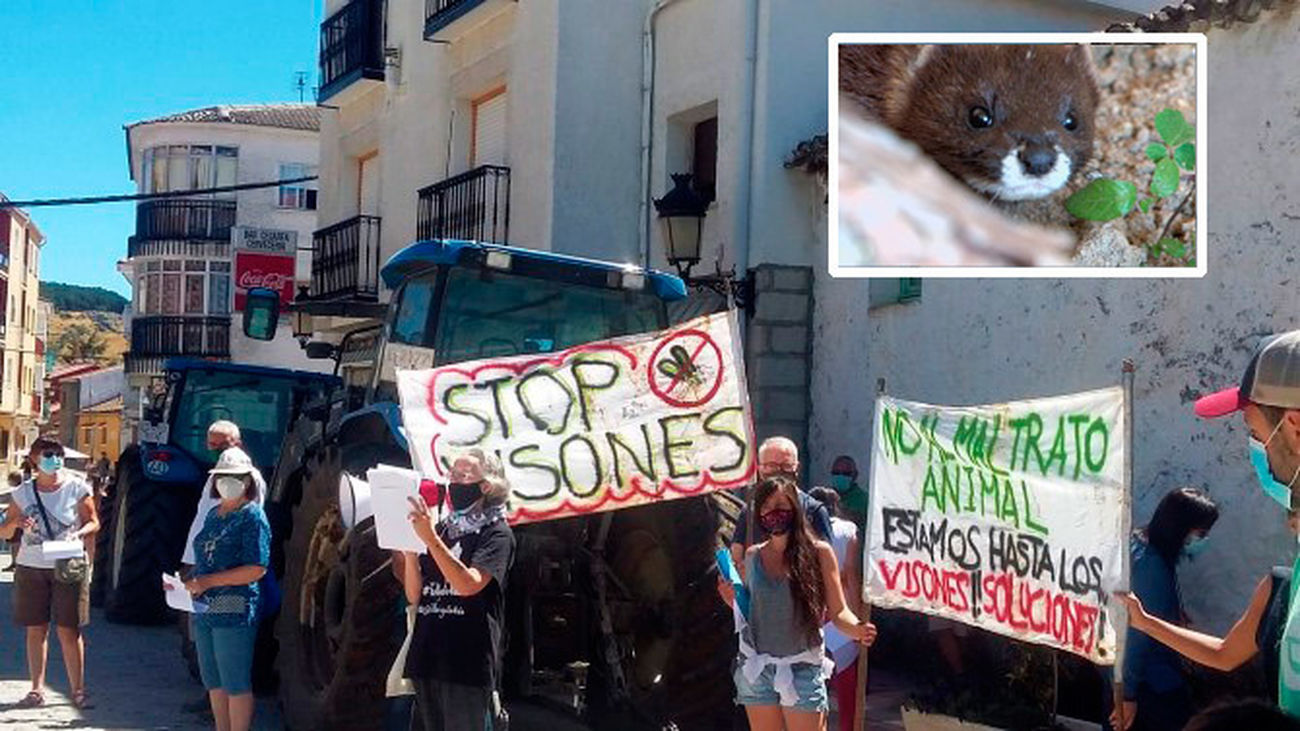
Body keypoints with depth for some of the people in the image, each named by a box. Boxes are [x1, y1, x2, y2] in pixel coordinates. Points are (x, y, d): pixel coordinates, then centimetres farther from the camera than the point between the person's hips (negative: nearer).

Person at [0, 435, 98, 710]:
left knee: (69, 630, -2)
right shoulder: (23, 492, 4)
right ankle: (37, 689, 14)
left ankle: (78, 690, 4)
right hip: (31, 568, 2)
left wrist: (79, 533, -18)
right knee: (36, 630, 6)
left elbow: (93, 523, 3)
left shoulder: (76, 488, -2)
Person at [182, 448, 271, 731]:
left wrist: (209, 581, -20)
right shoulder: (213, 515, 15)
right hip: (205, 610, 8)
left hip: (235, 611, -8)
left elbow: (257, 569, -18)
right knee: (214, 682, 15)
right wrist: (188, 580, 9)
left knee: (236, 685, -3)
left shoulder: (252, 516, -9)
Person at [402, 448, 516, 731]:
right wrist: (410, 549, -4)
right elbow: (414, 596, 12)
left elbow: (468, 584, -17)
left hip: (467, 663, -6)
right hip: (427, 656, 6)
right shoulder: (441, 528, 16)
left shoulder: (497, 533, -1)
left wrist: (430, 539, -23)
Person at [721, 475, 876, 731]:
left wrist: (857, 629, -24)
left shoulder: (818, 552, -4)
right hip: (755, 668, 4)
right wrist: (732, 599, -4)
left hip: (802, 669, -4)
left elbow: (838, 611, -4)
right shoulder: (753, 555, 6)